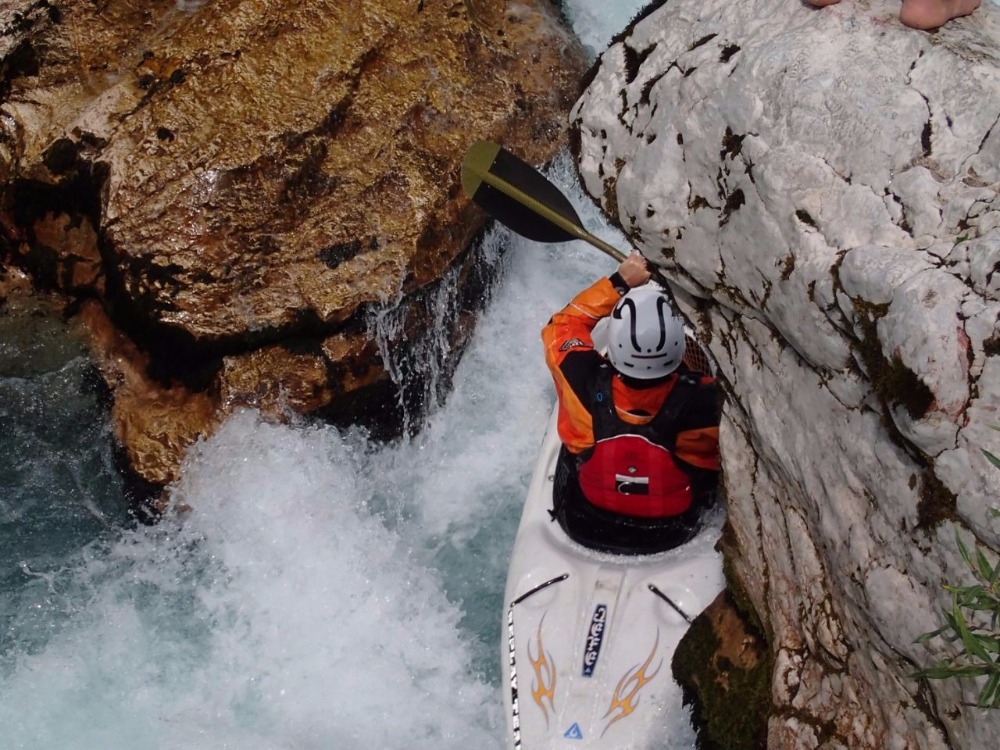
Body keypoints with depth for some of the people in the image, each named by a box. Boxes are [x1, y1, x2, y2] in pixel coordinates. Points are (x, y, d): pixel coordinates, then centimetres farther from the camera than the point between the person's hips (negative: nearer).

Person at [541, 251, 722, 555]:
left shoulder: (586, 383, -34)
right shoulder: (704, 400, -36)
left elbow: (562, 325, -12)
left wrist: (619, 281, -10)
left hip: (582, 528, 0)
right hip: (674, 536, 0)